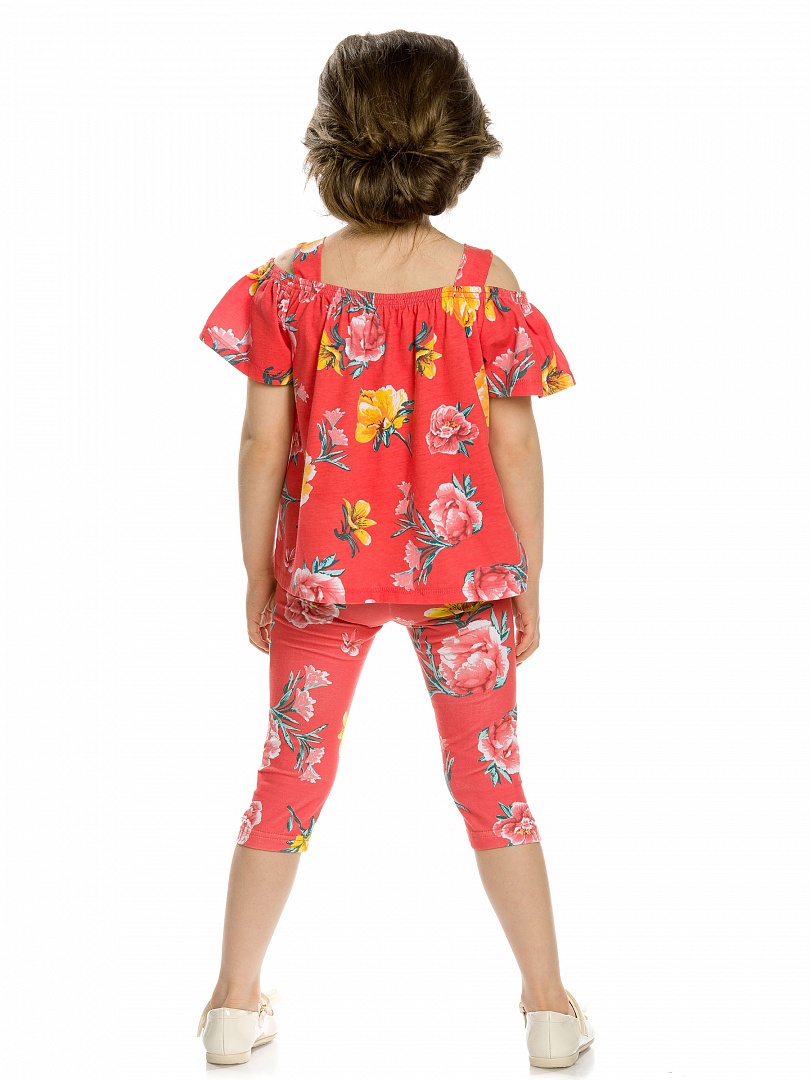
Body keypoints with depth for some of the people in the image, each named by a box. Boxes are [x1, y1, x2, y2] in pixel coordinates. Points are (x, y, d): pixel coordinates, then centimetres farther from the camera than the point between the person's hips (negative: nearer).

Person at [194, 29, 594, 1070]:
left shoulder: (289, 285, -8)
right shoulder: (487, 284, -9)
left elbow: (262, 445, -6)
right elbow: (516, 447, -5)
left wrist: (257, 575, 5)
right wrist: (530, 581, 5)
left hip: (321, 570, 1)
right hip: (464, 569, 0)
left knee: (291, 772, 13)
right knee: (491, 776, 11)